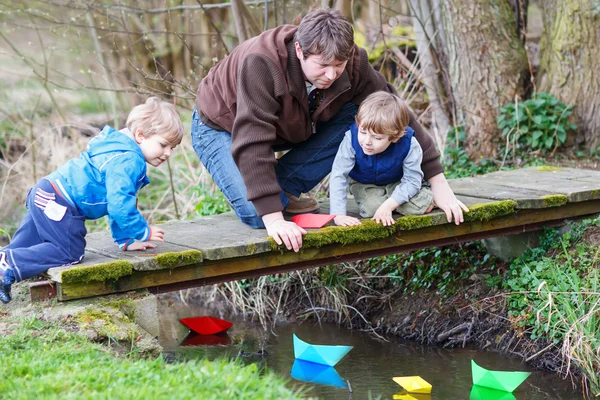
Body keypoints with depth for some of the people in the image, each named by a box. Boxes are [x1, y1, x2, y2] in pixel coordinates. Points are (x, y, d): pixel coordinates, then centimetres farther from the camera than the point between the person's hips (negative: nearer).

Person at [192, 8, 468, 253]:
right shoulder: (261, 63, -40)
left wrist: (438, 182, -18)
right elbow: (252, 142, -44)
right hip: (223, 128, -6)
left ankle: (283, 188, -7)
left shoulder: (352, 63, -24)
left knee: (355, 120, -18)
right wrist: (273, 218, -49)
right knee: (257, 214, -30)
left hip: (286, 127, 6)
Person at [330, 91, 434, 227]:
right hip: (363, 184, 1)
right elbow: (338, 176, -32)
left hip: (396, 183, -1)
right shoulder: (351, 139, -35)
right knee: (372, 208, -27)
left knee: (422, 205, -22)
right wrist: (338, 215, -40)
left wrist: (388, 205, -35)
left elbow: (412, 180, -24)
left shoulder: (408, 145, -34)